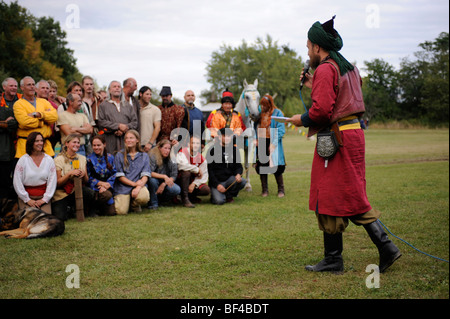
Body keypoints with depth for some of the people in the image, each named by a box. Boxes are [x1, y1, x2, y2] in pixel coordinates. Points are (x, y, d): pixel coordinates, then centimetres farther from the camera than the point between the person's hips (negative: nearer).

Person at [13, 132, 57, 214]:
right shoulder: (23, 160, 0)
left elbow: (52, 181, 3)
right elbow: (17, 183, -1)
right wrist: (27, 200, -5)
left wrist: (45, 199, -5)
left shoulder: (49, 160, 5)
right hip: (27, 197, -1)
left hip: (44, 197, 1)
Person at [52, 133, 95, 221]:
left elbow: (86, 181, 9)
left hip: (77, 191, 3)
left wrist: (84, 175, -14)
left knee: (89, 192, -31)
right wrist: (70, 174, -22)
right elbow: (57, 183, -9)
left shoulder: (82, 158, 6)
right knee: (61, 217, -25)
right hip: (61, 193, -3)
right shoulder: (59, 159, -7)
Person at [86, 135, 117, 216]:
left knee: (112, 212, -14)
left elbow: (114, 174, 6)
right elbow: (88, 178, -1)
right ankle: (94, 207, -6)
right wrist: (101, 183, -13)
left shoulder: (110, 157, 10)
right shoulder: (89, 159, 0)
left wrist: (108, 184, -12)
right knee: (107, 194, -36)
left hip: (108, 188, 3)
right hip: (95, 188, -3)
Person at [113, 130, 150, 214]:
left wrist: (138, 187, -18)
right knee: (121, 211, -20)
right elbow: (119, 176, -1)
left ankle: (135, 204, 5)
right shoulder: (119, 155, 5)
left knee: (144, 197, -33)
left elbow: (145, 175, 0)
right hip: (123, 187, -1)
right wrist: (134, 183, -13)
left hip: (139, 184, 1)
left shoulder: (144, 156, 10)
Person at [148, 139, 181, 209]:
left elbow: (174, 176, -6)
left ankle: (159, 199, 3)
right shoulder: (153, 157, -17)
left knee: (177, 190, -24)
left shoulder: (171, 159, -5)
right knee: (152, 179, -38)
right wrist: (164, 176, -38)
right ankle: (153, 203, -16)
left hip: (165, 183, 4)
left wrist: (164, 184, -22)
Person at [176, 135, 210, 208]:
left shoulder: (202, 159, -1)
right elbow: (182, 165, -35)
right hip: (180, 181, -4)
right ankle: (185, 198, -27)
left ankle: (190, 195, 12)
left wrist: (194, 184, -24)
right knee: (186, 172, -35)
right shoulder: (183, 152, -15)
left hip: (193, 181, 4)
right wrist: (197, 170, -23)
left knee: (206, 190, -19)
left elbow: (203, 176, -6)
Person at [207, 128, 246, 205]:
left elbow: (238, 166, 13)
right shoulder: (213, 150, -4)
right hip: (216, 181, -4)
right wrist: (217, 185, -15)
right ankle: (215, 194, 10)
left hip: (229, 179, 4)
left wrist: (238, 174, -13)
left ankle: (229, 196, 0)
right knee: (219, 201, -27)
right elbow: (209, 170, -5)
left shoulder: (234, 149, 9)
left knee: (242, 181, -27)